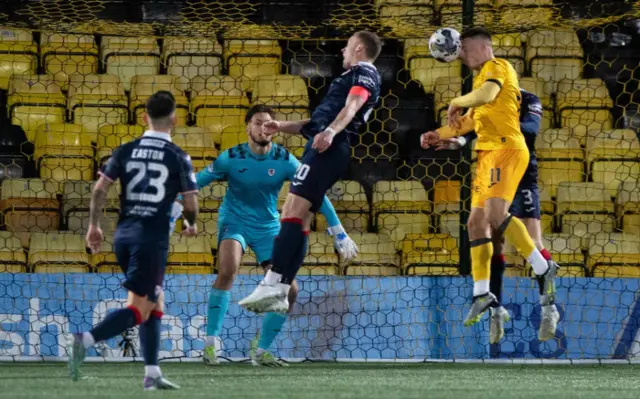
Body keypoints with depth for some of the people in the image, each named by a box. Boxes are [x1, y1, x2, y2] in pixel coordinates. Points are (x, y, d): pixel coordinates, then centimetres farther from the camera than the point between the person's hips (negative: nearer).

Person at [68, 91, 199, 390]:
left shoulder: (125, 151, 6)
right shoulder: (178, 157, -4)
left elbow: (100, 189, 0)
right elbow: (190, 202, -3)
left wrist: (93, 226, 10)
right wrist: (191, 225, 18)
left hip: (124, 235, 6)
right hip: (153, 238, -6)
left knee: (155, 302, 18)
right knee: (139, 310, -6)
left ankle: (152, 374, 17)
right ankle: (87, 340, -28)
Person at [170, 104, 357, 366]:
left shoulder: (284, 160, -11)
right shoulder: (232, 158, -14)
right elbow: (195, 183, -6)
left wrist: (339, 234, -11)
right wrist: (174, 210, -14)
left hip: (268, 227, 3)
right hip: (234, 222, -3)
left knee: (289, 290, -6)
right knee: (228, 270, -32)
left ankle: (260, 350, 12)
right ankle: (211, 342, -22)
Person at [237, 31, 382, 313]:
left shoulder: (364, 73, 3)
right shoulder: (353, 77, 32)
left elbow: (352, 106, -18)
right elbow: (318, 122, 38)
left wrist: (331, 131, -35)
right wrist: (283, 127, 30)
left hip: (329, 149, -11)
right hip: (322, 149, 11)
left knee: (293, 212, -21)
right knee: (297, 219, 5)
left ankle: (272, 284, -31)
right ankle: (280, 293, 2)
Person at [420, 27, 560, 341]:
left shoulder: (497, 67, -4)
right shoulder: (482, 76, 26)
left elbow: (486, 95, -25)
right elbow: (471, 119, 34)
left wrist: (457, 102, -9)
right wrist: (439, 135, 24)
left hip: (506, 148, -10)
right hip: (489, 153, 10)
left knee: (495, 214, -26)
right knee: (476, 222, 6)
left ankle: (543, 268, -22)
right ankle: (481, 294, 10)